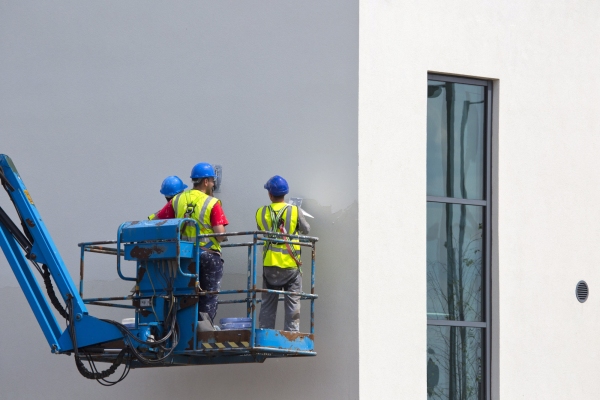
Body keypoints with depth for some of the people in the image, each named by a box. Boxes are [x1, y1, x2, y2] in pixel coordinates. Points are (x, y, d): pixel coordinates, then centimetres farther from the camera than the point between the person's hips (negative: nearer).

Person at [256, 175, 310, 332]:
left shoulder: (261, 213, -1)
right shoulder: (295, 211, -7)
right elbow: (306, 229, 7)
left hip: (270, 265, 2)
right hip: (291, 265, -2)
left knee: (268, 304, 9)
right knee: (293, 304, 4)